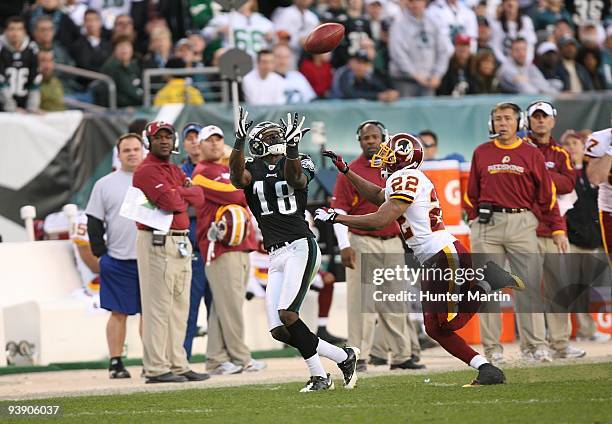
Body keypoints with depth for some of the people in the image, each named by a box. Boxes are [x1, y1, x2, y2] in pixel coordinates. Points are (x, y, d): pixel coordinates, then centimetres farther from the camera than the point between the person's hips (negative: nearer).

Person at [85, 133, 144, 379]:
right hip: (117, 260, -1)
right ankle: (115, 363, 4)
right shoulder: (105, 185, 6)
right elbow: (94, 222, 6)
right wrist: (100, 254, -1)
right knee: (118, 312, 0)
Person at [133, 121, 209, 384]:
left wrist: (177, 193, -8)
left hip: (181, 243, 10)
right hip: (158, 242, -9)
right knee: (158, 307, -8)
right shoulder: (146, 171, -10)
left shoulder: (176, 171, 20)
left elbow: (198, 198, 6)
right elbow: (173, 203, -21)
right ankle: (156, 369, -8)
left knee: (179, 307, 12)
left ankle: (177, 364, 18)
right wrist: (182, 199, 0)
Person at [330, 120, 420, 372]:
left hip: (393, 243, 5)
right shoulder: (350, 172, -2)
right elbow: (338, 210, -7)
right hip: (362, 244, -5)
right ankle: (358, 358, -5)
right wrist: (344, 246, -15)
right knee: (361, 301, -7)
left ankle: (401, 356, 13)